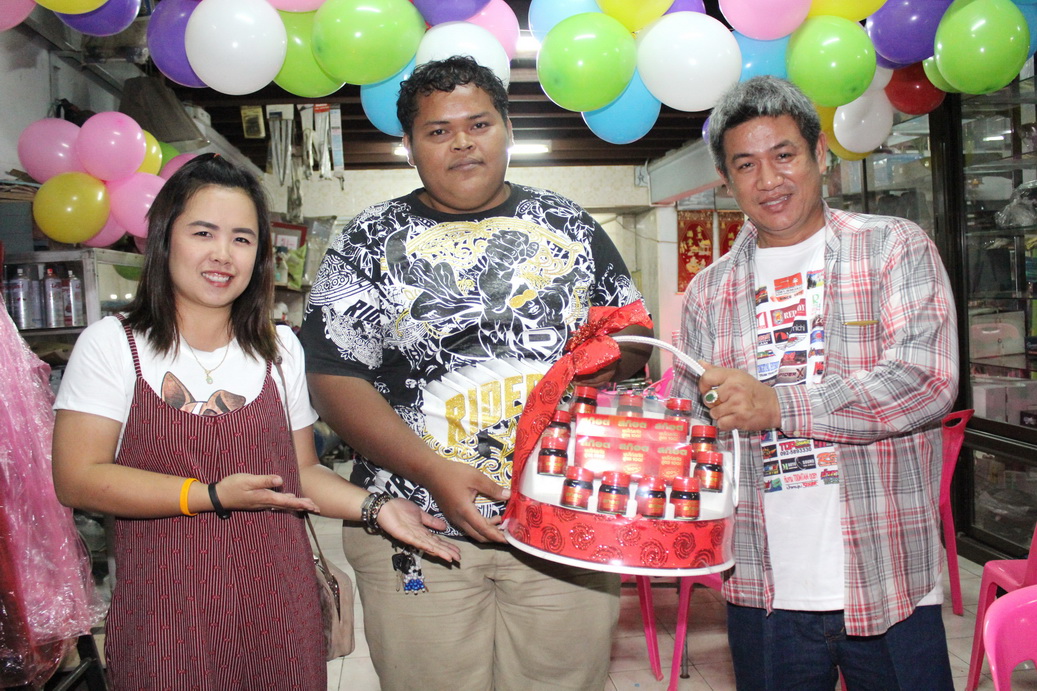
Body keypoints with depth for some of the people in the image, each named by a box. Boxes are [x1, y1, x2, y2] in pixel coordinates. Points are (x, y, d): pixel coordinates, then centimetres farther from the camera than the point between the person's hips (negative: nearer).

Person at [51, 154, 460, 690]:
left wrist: (375, 507, -6)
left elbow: (301, 471, 10)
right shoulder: (110, 344, -2)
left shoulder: (280, 348, 7)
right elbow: (78, 479, -9)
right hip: (166, 611, -2)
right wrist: (213, 495, -17)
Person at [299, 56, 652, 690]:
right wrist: (431, 471, -16)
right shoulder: (371, 243, 3)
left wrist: (613, 359, -10)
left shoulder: (569, 226, 10)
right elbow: (334, 376, -4)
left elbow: (635, 331, 15)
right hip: (418, 528, -1)